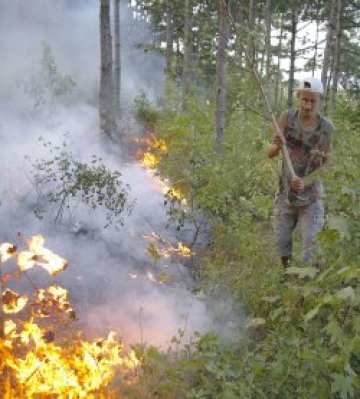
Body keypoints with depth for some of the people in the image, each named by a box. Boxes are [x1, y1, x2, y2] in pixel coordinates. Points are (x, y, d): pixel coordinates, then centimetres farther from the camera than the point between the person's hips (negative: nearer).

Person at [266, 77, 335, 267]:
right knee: (281, 241, 14)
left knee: (311, 243, -4)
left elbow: (327, 162, -4)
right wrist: (276, 147, -33)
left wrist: (306, 181, -20)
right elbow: (269, 153, -9)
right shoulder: (287, 117, -12)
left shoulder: (327, 127, -13)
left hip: (311, 196, -2)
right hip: (286, 192, 2)